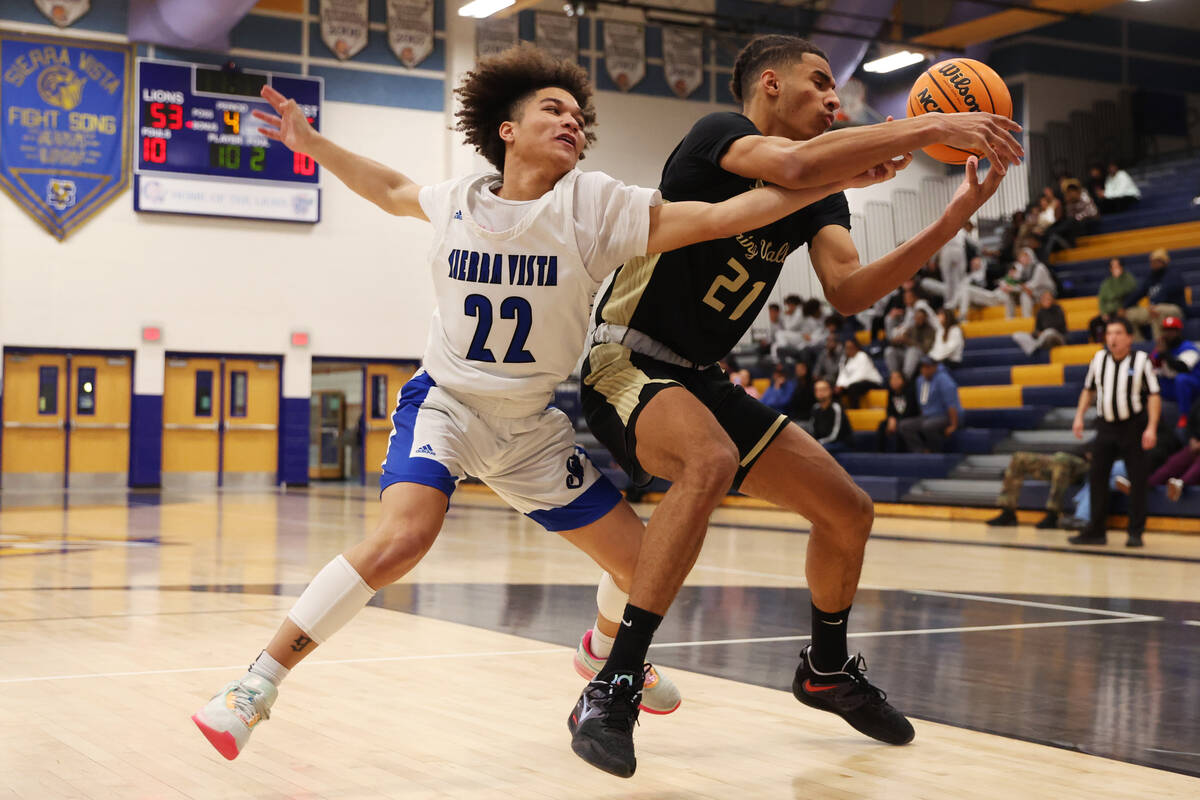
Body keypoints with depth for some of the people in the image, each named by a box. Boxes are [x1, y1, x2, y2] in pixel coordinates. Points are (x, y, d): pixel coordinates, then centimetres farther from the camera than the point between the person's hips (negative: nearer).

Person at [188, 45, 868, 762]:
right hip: (446, 401, -2)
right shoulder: (460, 201, -7)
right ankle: (256, 686, -19)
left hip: (534, 426, 2)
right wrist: (310, 142, 15)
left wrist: (840, 177, -28)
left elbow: (724, 215, -21)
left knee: (642, 563, 4)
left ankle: (605, 651, 41)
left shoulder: (595, 206, -13)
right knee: (404, 536, -30)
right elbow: (392, 190, 17)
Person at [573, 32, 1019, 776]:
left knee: (849, 510, 7)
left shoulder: (821, 196, 9)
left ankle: (827, 670, 33)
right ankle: (612, 690, -34)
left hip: (695, 380, 9)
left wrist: (951, 222, -16)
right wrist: (930, 126, -34)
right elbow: (797, 165, -37)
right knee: (712, 462, -39)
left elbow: (848, 291, -8)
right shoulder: (719, 133, -14)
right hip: (624, 360, -8)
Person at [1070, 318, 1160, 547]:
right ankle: (1097, 530, 11)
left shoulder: (1141, 360, -7)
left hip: (1133, 426, -4)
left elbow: (1154, 395, -8)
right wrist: (1079, 415, 6)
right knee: (1097, 477, 3)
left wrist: (1151, 427, -16)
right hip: (1106, 425, 4)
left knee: (1137, 480, -3)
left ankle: (1136, 533, 5)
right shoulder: (1099, 359, 5)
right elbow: (1089, 389, 17)